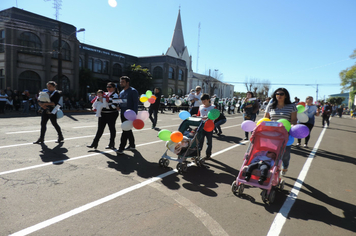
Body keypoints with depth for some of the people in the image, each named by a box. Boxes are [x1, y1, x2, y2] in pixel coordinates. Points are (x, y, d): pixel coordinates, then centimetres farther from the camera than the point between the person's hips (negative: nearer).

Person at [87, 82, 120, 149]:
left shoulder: (115, 95, -9)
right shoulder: (105, 94, 15)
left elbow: (114, 105, -18)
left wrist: (105, 107, -20)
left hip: (111, 114, -7)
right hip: (103, 114, 8)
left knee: (112, 128, 5)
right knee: (100, 129, 8)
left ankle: (111, 144, 17)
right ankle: (94, 143, 13)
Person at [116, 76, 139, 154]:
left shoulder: (133, 91, -7)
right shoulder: (121, 92, 16)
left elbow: (136, 103, -12)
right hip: (123, 114, 8)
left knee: (126, 131, -9)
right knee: (128, 130, 15)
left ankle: (121, 148, -7)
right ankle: (132, 145, 28)